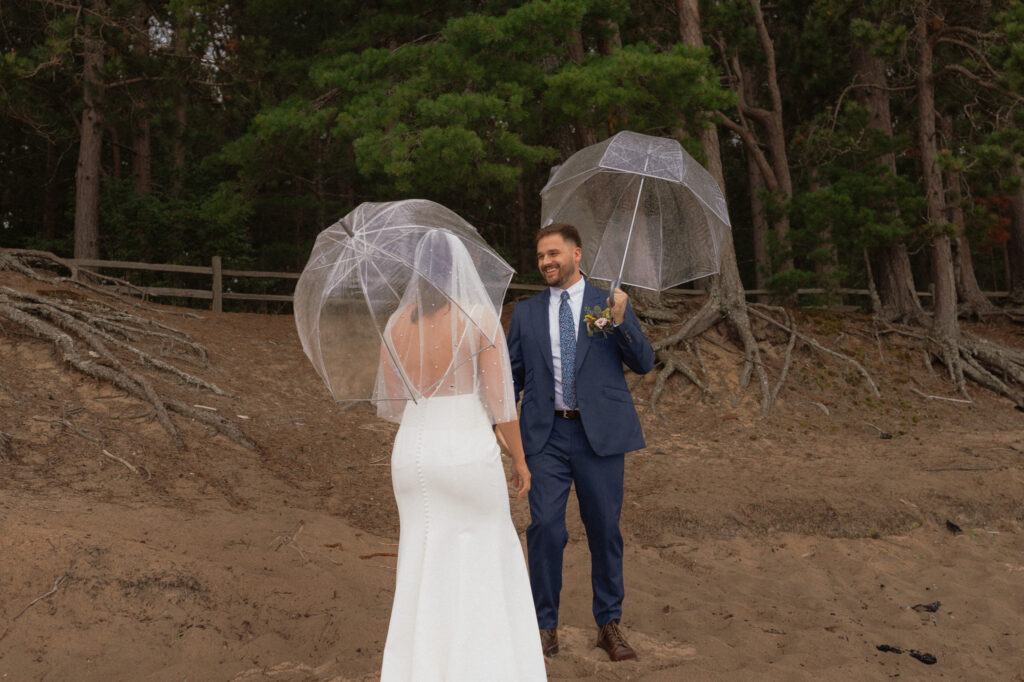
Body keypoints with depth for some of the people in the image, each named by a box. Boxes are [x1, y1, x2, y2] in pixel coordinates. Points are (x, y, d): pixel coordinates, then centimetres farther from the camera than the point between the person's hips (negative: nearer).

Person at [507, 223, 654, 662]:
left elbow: (644, 363, 0)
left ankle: (609, 625, 22)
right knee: (545, 527, -5)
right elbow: (512, 375, 11)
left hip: (600, 434, 0)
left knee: (604, 530, 7)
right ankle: (545, 625, 11)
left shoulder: (610, 304, 5)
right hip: (546, 435, 1)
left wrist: (621, 321, -16)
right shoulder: (525, 313, 10)